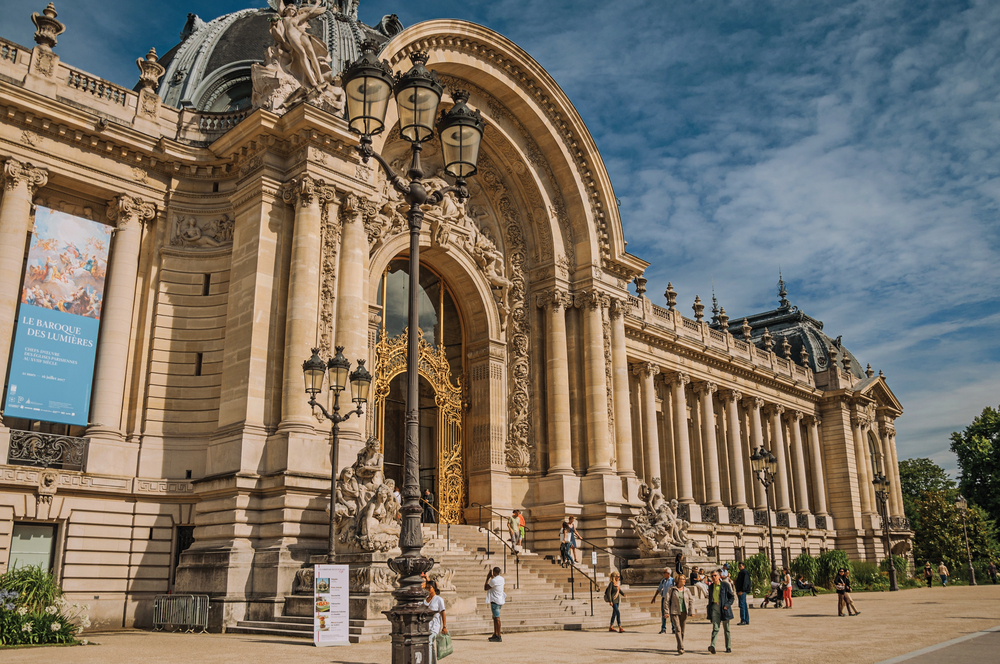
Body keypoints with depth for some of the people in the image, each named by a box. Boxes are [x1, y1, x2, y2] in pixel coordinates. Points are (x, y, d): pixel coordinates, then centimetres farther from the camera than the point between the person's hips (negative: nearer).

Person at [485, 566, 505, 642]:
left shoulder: (494, 580, -19)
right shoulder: (501, 579, 9)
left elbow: (485, 588, -10)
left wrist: (488, 578, -4)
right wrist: (492, 577, 23)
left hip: (495, 601, -9)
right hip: (499, 600, 9)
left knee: (497, 618, -8)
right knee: (495, 618, 17)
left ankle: (499, 637, -7)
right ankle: (495, 635, 24)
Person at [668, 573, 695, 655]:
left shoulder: (686, 590, 4)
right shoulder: (672, 589, -4)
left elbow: (691, 600, 9)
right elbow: (667, 600, -1)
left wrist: (691, 611, 0)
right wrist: (667, 611, -5)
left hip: (684, 612, 3)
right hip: (674, 612, -3)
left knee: (682, 630, 8)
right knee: (677, 629, -12)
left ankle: (679, 648, 22)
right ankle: (681, 648, -14)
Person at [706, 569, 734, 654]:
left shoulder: (725, 585, -2)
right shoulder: (711, 587, 10)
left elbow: (731, 597, 1)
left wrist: (727, 605, -14)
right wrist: (709, 612, 15)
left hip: (724, 609, -2)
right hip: (715, 608, 2)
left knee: (726, 629, 8)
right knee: (715, 628, -11)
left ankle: (728, 647, 19)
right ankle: (712, 646, -23)